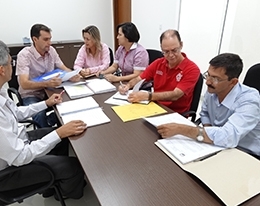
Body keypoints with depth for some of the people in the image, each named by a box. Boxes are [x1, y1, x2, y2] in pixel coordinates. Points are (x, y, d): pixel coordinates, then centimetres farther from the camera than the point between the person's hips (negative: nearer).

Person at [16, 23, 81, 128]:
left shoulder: (51, 50, -2)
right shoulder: (24, 55, -19)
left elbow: (64, 69, 3)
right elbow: (24, 84, -27)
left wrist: (71, 75, -22)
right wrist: (46, 83, -45)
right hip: (30, 95, -5)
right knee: (40, 115, -33)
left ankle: (49, 121, 8)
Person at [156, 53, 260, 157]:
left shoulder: (250, 100, -27)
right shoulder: (212, 90, -8)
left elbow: (228, 137, -41)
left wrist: (180, 129, -40)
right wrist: (209, 132, -8)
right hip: (218, 147, 6)